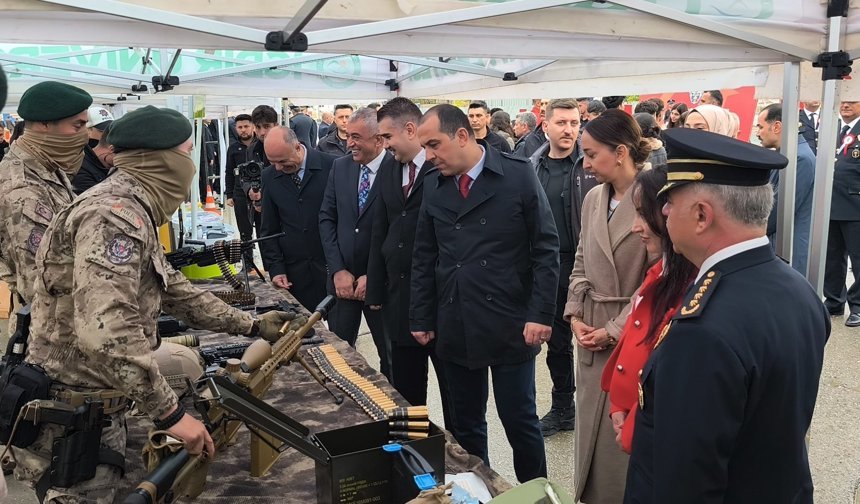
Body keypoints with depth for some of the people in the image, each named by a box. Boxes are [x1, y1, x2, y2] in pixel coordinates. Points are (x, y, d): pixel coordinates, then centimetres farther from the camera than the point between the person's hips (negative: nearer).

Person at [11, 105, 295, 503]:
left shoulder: (131, 214, 12)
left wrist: (253, 326, 22)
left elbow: (177, 292, 21)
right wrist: (169, 412, -28)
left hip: (98, 411, 10)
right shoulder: (115, 214, -23)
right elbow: (105, 331, -35)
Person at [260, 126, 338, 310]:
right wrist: (276, 269, 1)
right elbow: (269, 229, 10)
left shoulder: (332, 167, -8)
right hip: (294, 274, 3)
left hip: (332, 267, -2)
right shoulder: (270, 176, 4)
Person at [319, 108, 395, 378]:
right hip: (342, 279, 4)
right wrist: (338, 270, -4)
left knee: (391, 356, 11)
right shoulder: (340, 167, 4)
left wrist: (373, 276, -12)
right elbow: (327, 218, 5)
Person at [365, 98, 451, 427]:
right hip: (399, 298, 6)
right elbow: (379, 237, 14)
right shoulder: (387, 177, 11)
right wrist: (376, 290, 9)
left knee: (453, 386, 8)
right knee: (404, 388, 13)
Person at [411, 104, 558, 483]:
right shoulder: (433, 186, 6)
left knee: (519, 419, 7)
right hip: (455, 328, 4)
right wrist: (421, 318, 7)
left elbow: (546, 249, -5)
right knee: (464, 423, 13)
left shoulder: (518, 176, -6)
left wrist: (541, 314, -11)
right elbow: (423, 259, 11)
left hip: (510, 324, -3)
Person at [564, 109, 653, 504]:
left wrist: (614, 330, -13)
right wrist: (575, 316, 2)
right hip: (591, 332, 7)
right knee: (591, 428, 16)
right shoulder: (593, 198, 7)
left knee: (624, 436, 5)